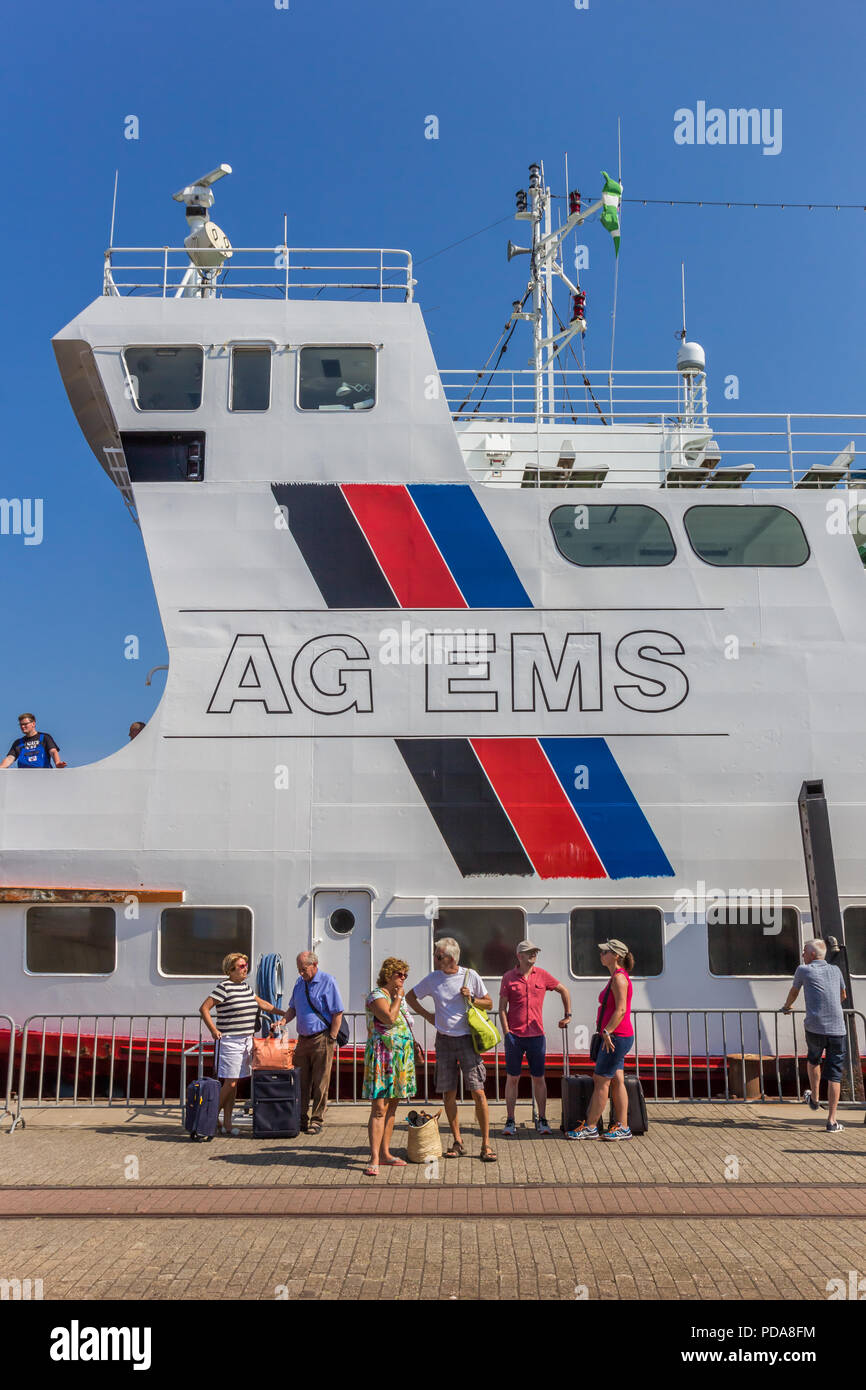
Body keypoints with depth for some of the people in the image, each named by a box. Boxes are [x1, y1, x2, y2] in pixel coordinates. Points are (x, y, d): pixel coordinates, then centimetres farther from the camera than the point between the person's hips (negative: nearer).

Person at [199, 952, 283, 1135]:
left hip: (246, 1041, 8)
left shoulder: (246, 986, 14)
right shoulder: (224, 987, -10)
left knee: (234, 1083, 8)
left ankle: (227, 1124, 13)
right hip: (230, 1042, -7)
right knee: (230, 1083, -9)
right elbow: (204, 1009, -12)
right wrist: (214, 1031, -15)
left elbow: (261, 1003, 27)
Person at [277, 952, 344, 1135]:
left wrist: (331, 1039, -12)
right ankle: (301, 1119, 18)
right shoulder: (299, 982, 11)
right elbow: (293, 1008, 20)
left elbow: (337, 1014, -9)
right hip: (303, 1038, 6)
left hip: (321, 1039, -6)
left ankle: (317, 1121, 6)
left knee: (320, 1083, -1)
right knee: (301, 1082, 9)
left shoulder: (327, 982, -9)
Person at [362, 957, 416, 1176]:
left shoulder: (399, 998, 17)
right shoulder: (377, 996, -10)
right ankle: (374, 1160, -13)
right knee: (379, 1109, -11)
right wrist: (397, 997, -12)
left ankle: (385, 1154, 19)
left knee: (391, 1108, 12)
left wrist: (414, 1044, 22)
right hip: (382, 1058, -9)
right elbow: (389, 1018, -25)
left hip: (400, 1059, 9)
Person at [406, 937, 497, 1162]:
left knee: (478, 1092, -7)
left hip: (467, 1039, -3)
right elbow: (410, 996, 18)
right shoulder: (432, 979, 3)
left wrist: (471, 999, -11)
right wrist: (427, 1015, 8)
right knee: (449, 1093, 5)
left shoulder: (470, 976, -2)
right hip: (444, 1040, 3)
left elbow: (489, 1003, 8)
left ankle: (486, 1144, 0)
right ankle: (457, 1142, 17)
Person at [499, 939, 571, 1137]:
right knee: (512, 1078, 2)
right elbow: (502, 1007, 1)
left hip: (536, 1035, 1)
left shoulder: (542, 975, 5)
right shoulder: (508, 977, 1)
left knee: (538, 1078, 6)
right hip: (514, 1036, -1)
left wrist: (567, 1015, 17)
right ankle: (510, 1122, 8)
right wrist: (506, 1032, -7)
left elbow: (564, 990, 19)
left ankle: (542, 1120, 15)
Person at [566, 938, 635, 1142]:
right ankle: (623, 1128, 11)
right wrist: (606, 1032, 21)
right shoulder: (616, 977, 16)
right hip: (615, 1038, 10)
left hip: (616, 1037, -10)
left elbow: (621, 1010, -23)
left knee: (601, 1081, -4)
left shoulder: (619, 978, -15)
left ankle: (590, 1127, 2)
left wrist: (607, 1032, -26)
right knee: (616, 1081, 9)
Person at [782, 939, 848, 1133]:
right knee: (834, 1075, 3)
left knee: (813, 1059, 28)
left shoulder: (803, 970, 6)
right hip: (837, 1029, 2)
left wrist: (787, 1007, 44)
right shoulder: (835, 970, 16)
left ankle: (814, 1099, 36)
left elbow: (794, 992, 24)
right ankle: (832, 1121, 0)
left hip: (815, 1028, -2)